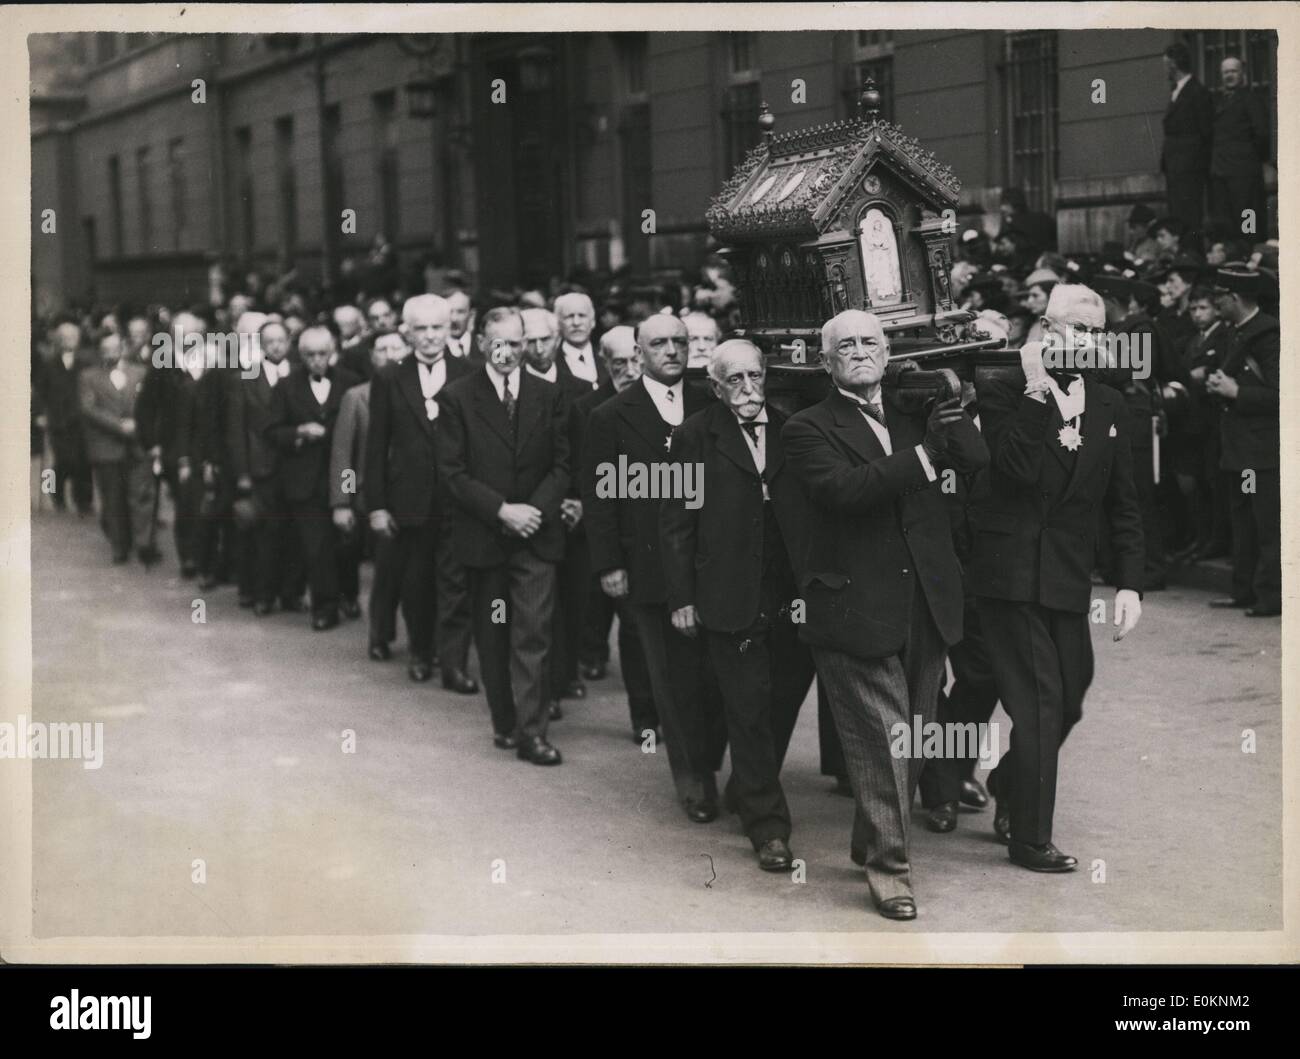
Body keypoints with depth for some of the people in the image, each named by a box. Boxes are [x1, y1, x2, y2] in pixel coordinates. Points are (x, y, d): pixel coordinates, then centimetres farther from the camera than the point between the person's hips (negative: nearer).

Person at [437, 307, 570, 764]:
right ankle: (504, 721, 21)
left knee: (533, 635, -7)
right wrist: (501, 509, -13)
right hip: (483, 535, 0)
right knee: (492, 637, 9)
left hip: (536, 534, 0)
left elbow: (562, 464, 6)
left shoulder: (548, 395, 6)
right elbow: (452, 471, -5)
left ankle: (531, 732, -6)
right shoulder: (457, 397, -1)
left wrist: (536, 508, -10)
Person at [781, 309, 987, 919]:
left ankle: (872, 842, 30)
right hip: (857, 610, -5)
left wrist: (948, 407, -12)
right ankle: (887, 865, 6)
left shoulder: (912, 414, 14)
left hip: (925, 606, 6)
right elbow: (843, 487, -20)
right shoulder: (809, 429, -2)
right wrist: (924, 457, -26)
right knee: (881, 739, -5)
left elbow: (975, 460, 2)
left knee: (913, 738, 13)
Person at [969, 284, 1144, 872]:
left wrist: (1128, 583, 3)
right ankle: (1029, 839, 7)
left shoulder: (1109, 408, 9)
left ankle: (1008, 783, 40)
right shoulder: (1004, 396, -5)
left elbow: (1123, 505, 10)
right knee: (1038, 702, -5)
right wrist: (1037, 392, -21)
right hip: (1012, 574, -5)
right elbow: (1021, 470, -21)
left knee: (1068, 701, 12)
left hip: (1068, 579, 5)